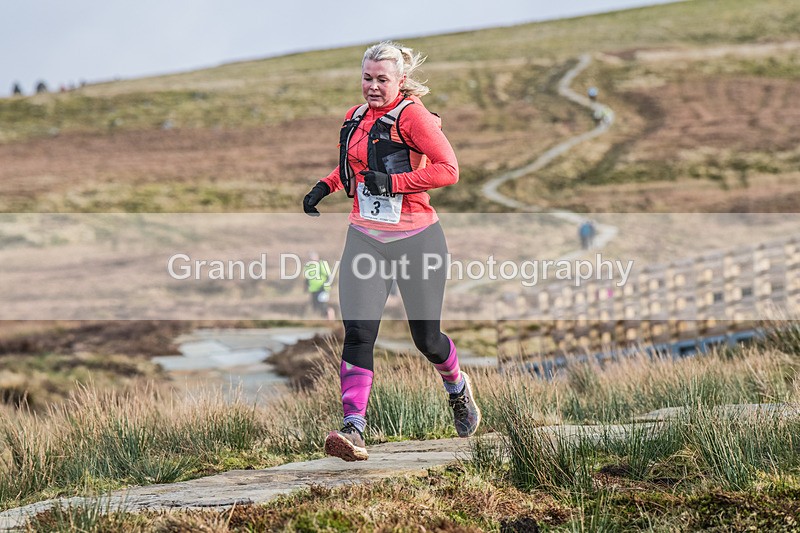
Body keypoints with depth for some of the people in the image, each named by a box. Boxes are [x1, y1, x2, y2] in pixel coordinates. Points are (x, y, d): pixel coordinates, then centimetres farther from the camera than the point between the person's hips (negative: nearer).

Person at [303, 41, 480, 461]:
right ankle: (353, 430, -20)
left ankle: (457, 388, 43)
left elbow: (448, 169, -19)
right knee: (358, 333, -14)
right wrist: (326, 186, 13)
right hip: (365, 239, 5)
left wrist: (391, 182, -23)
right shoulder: (356, 118, 10)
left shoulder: (411, 115, -11)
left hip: (415, 240, -5)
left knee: (426, 339, 9)